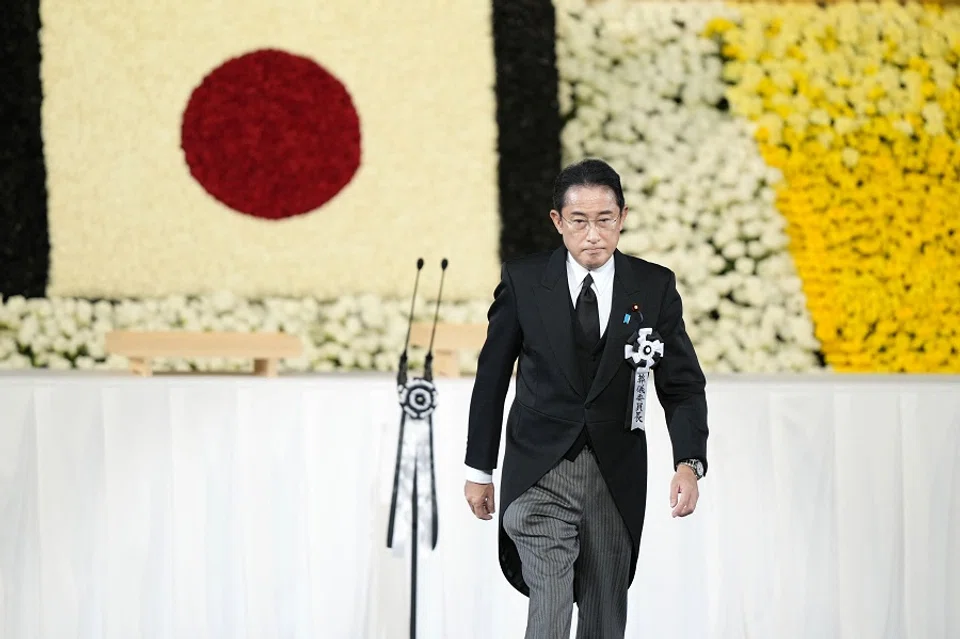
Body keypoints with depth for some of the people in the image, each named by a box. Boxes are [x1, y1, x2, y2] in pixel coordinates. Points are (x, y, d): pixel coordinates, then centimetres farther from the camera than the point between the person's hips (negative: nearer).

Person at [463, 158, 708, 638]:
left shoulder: (654, 287, -2)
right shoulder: (523, 281, -4)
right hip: (539, 473, -2)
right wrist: (479, 469, 6)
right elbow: (492, 377, 5)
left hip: (617, 477, 2)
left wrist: (689, 463, -19)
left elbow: (682, 384, -3)